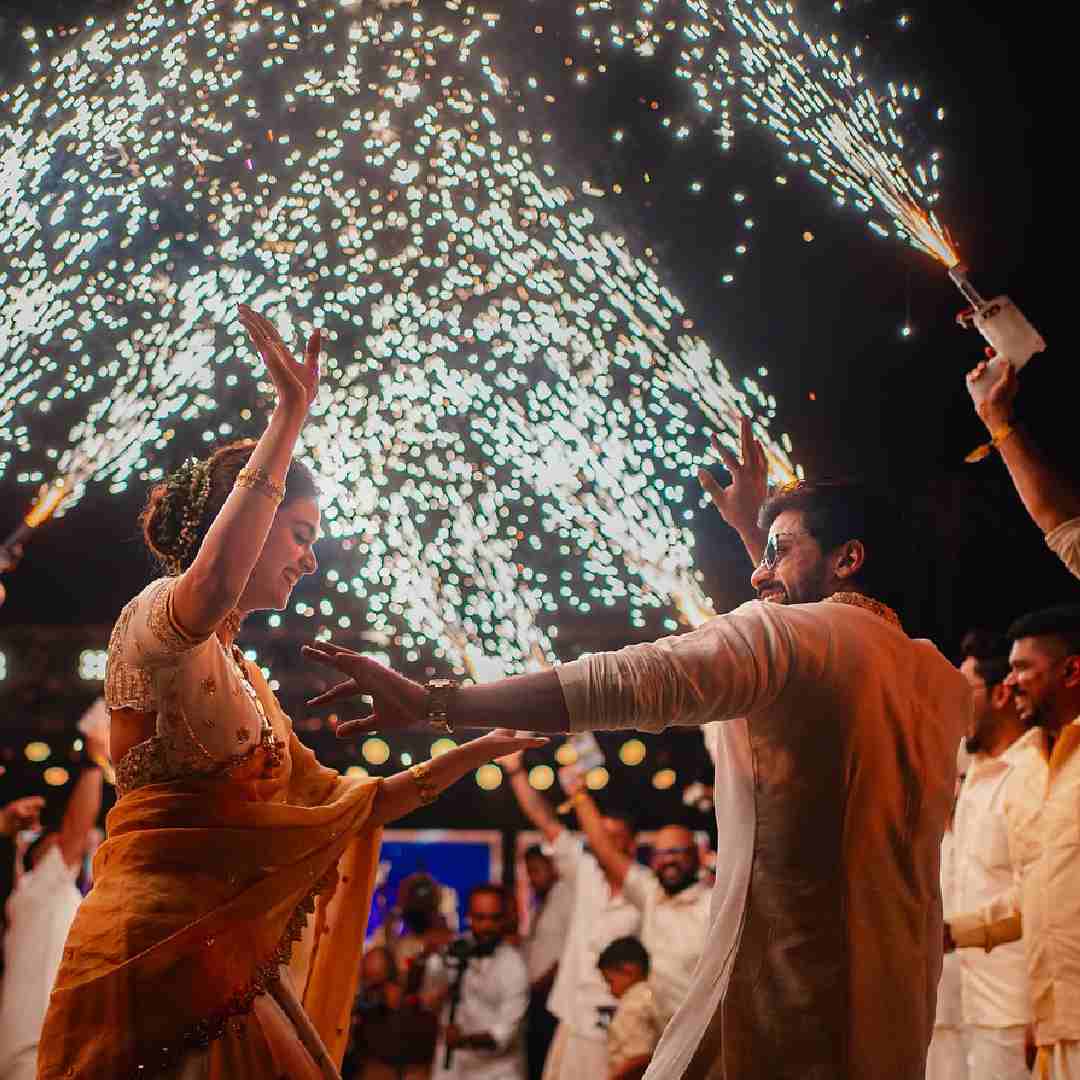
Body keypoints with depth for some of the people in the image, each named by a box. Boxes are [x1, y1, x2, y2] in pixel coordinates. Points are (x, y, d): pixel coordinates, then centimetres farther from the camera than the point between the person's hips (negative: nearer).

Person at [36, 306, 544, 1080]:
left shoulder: (242, 677, 23)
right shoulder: (155, 616, -4)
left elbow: (348, 807, 24)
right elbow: (213, 585, -31)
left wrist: (479, 749, 22)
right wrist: (288, 420, -27)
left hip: (227, 972, 9)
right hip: (157, 955, -9)